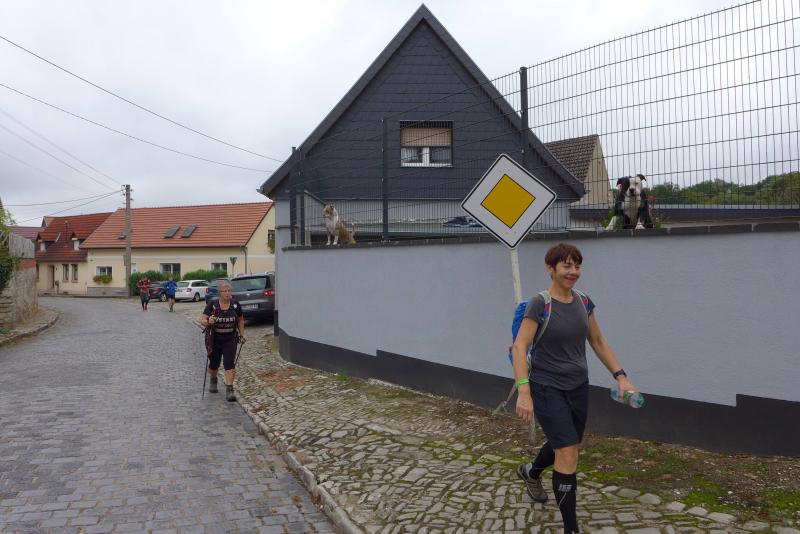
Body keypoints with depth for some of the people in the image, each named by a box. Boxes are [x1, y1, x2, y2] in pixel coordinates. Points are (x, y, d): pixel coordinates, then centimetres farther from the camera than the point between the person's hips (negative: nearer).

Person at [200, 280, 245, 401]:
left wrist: (241, 335, 8)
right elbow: (202, 320, -16)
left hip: (230, 340, 0)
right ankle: (213, 381, 47)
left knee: (229, 363, -14)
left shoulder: (235, 305, -5)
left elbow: (240, 320, 10)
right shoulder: (212, 305, -12)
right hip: (214, 340, 0)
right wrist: (208, 322, -37)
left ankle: (229, 390, -12)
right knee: (214, 364, 17)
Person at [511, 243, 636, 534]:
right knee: (568, 455, -11)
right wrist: (523, 392, -31)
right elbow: (520, 348, -21)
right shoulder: (539, 305, -16)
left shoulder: (584, 303, 2)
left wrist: (620, 376, 2)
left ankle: (530, 472, 53)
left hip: (578, 387, 7)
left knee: (564, 445, 21)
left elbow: (599, 343, 11)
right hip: (548, 389, -6)